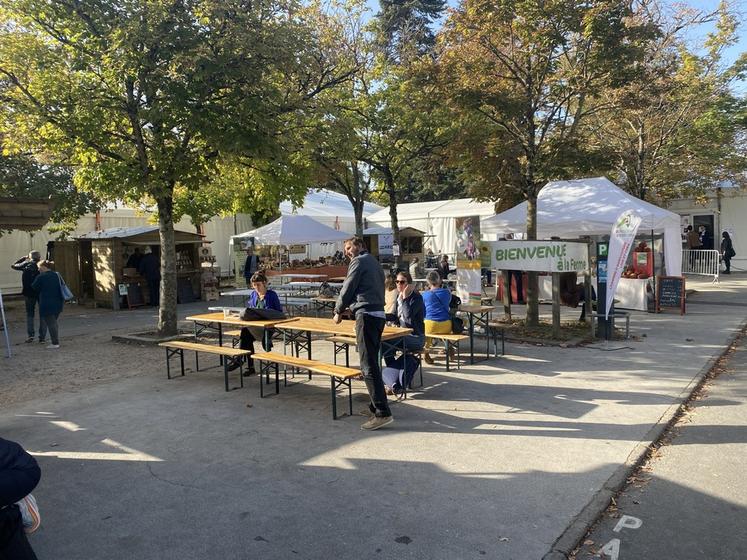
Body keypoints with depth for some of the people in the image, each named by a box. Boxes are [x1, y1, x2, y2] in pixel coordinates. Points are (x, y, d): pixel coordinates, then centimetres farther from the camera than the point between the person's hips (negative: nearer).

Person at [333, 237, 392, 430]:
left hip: (366, 314, -10)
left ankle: (383, 413, -15)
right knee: (372, 362, 16)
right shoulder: (375, 262, 24)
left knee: (368, 366, -12)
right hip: (379, 314, 10)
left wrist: (338, 311, 10)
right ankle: (375, 406, 22)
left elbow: (348, 288, -4)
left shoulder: (359, 261, -2)